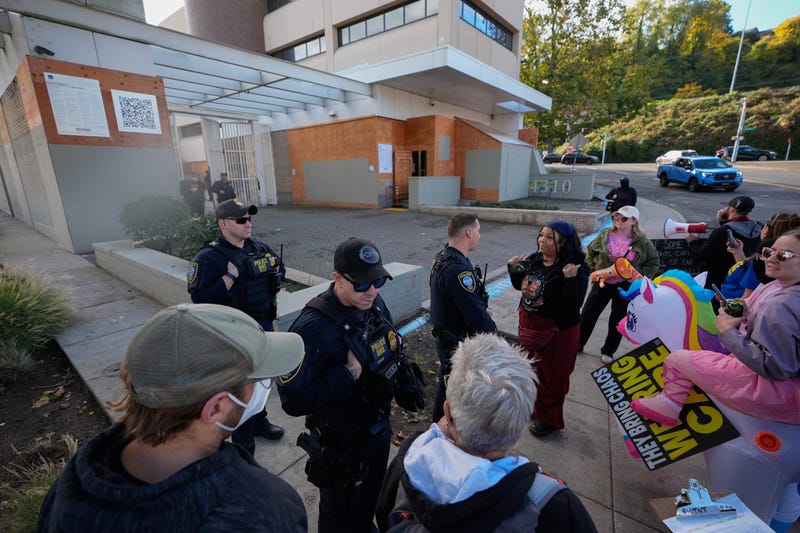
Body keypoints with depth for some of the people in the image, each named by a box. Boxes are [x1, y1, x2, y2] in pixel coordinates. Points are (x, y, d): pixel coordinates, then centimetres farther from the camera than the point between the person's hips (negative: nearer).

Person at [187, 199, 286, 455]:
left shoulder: (259, 248, 3)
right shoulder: (208, 257, -17)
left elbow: (279, 265, 20)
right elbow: (200, 297, -25)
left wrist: (276, 276, 0)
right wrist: (231, 276, -28)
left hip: (264, 324, 7)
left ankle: (258, 421, 48)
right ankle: (243, 447, 28)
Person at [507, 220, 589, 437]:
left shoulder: (575, 268, -21)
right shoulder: (534, 259, -2)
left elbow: (574, 305, -25)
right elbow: (520, 285, 10)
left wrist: (570, 280, -38)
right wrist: (514, 269, -6)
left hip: (557, 331, -6)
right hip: (529, 324, 7)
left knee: (551, 376, 12)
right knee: (531, 368, 24)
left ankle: (549, 419, 36)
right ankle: (533, 405, 50)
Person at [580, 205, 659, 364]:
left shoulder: (642, 242, -9)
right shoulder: (605, 235, -6)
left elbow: (653, 262, 4)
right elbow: (590, 251, 8)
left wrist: (639, 276, -8)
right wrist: (593, 269, 0)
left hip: (625, 287, -1)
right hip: (602, 282, 1)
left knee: (617, 320, 12)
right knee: (587, 314, 6)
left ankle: (608, 351, 30)